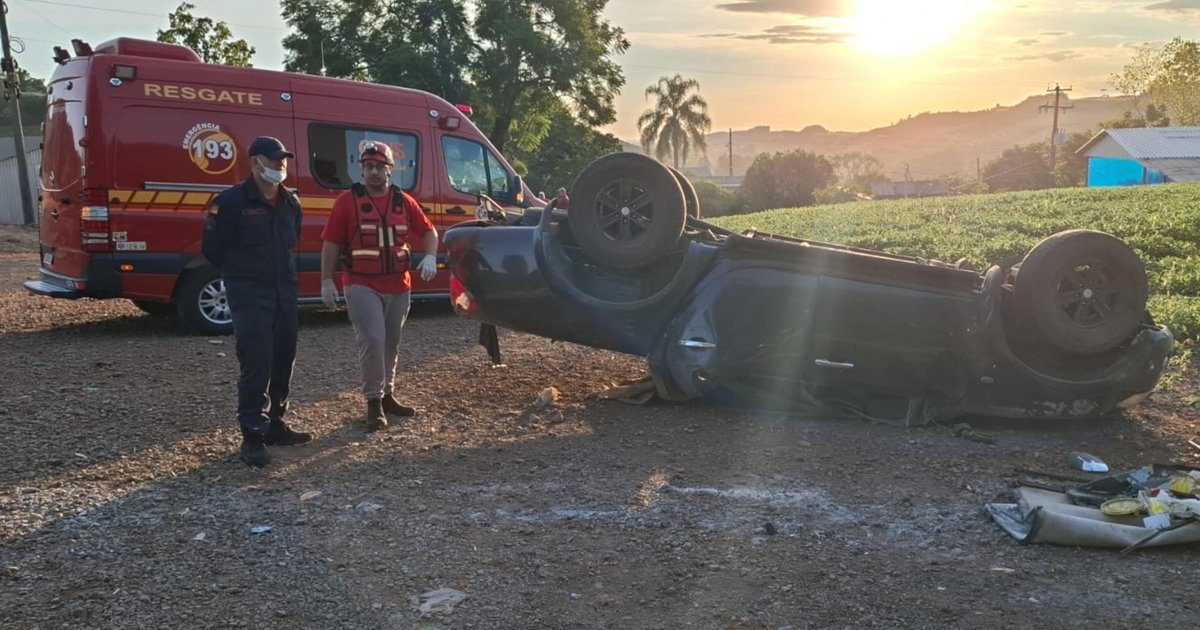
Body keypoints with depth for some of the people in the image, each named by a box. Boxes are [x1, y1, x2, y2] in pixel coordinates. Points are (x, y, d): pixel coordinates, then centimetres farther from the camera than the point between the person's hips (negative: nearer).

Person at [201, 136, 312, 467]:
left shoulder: (291, 202, 10)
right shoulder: (231, 201, -9)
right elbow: (211, 248, -3)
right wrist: (240, 274, 5)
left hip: (285, 292, 7)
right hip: (249, 295, -6)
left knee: (283, 360, 11)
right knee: (256, 363, -11)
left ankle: (274, 425, 25)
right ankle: (253, 436, -5)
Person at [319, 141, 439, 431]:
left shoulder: (403, 201, 8)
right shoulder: (347, 200, -3)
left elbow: (428, 231, 15)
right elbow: (331, 243, -3)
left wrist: (430, 257, -4)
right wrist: (327, 280, -8)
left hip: (398, 286, 5)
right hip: (362, 286, -4)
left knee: (391, 343, 13)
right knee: (372, 340, -15)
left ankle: (387, 395, 28)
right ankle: (374, 402, -3)